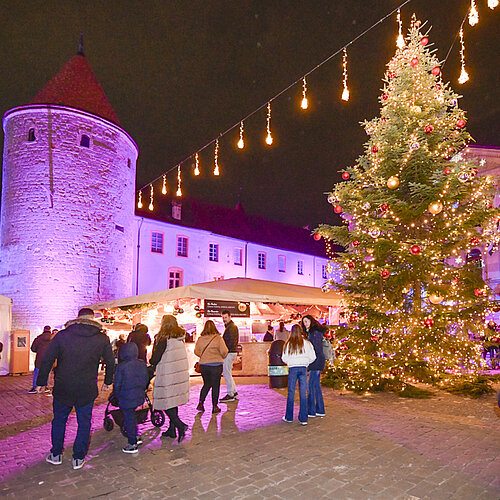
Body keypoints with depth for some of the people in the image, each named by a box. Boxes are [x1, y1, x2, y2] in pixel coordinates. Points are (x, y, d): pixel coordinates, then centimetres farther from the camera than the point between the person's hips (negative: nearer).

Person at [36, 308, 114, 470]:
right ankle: (78, 458, 19)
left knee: (59, 421, 20)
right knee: (84, 423, 14)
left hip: (62, 389, 1)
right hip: (87, 391, 0)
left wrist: (41, 382, 8)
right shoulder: (102, 339, -3)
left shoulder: (61, 335, -5)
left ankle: (56, 455, 31)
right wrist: (107, 382, 20)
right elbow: (110, 362, 6)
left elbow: (47, 360, -3)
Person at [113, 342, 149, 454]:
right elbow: (146, 380, 8)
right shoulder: (142, 364, -1)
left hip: (126, 399, -5)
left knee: (128, 420, 5)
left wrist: (116, 395, 5)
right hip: (139, 397, 6)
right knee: (132, 417, 23)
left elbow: (117, 384, -12)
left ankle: (132, 445, 12)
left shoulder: (121, 367, -17)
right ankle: (134, 438, 31)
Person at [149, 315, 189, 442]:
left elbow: (155, 359, -15)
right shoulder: (180, 338, 7)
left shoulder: (163, 339, -15)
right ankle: (171, 429, 23)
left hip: (167, 376, -7)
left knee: (166, 403, 2)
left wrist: (151, 362, 8)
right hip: (181, 373, 7)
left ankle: (180, 425, -11)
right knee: (173, 402, 17)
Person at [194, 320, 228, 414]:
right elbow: (224, 351, -9)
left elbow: (196, 351, 9)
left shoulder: (200, 339, -1)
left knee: (206, 384, 20)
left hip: (203, 365, 4)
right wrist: (222, 357, 13)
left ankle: (200, 404, 15)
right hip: (216, 365, -3)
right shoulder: (218, 338, -10)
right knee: (215, 386, 7)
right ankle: (215, 407, 12)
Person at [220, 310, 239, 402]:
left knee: (227, 374, -5)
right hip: (231, 353, 10)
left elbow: (231, 342, -21)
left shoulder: (231, 327, -15)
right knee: (227, 373, 16)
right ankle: (234, 392, 22)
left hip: (229, 353, -10)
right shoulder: (232, 326, 17)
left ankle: (230, 395, 1)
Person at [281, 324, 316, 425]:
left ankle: (289, 417, 17)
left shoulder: (288, 344, -3)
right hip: (303, 369, 1)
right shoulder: (306, 343, -1)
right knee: (303, 394, 5)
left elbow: (284, 358, 1)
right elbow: (312, 357, 0)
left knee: (291, 393, 8)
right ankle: (303, 419, 7)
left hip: (292, 369, -1)